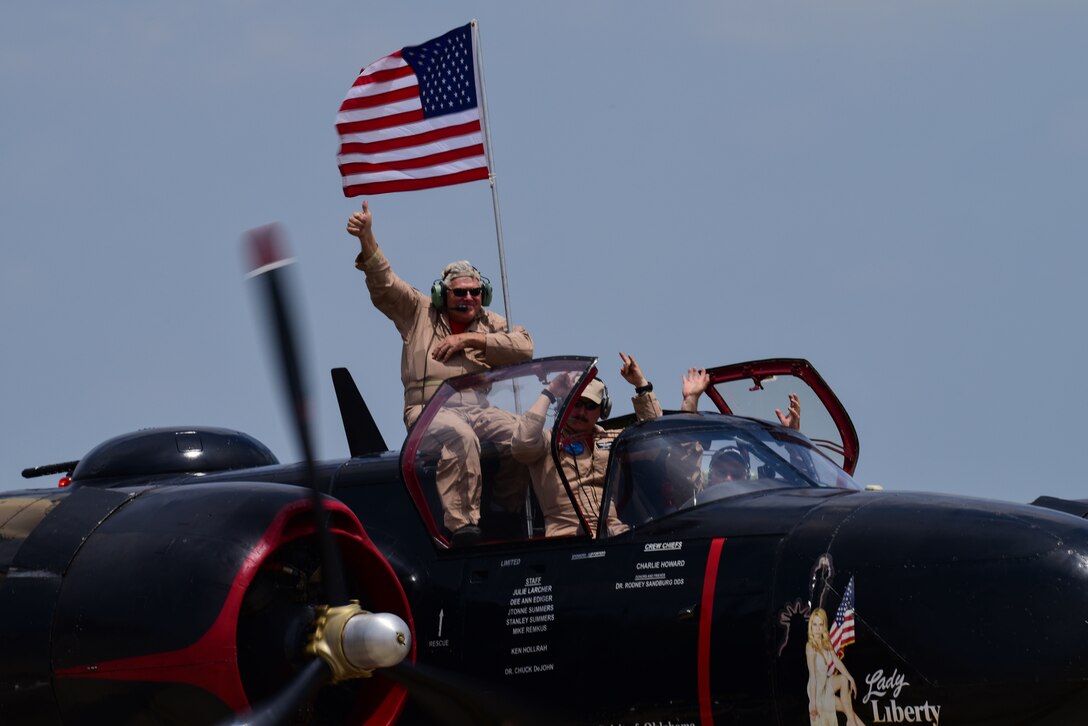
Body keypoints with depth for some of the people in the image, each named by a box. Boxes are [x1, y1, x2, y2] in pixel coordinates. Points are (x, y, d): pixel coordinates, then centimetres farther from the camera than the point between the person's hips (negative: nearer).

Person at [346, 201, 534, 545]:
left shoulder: (491, 324, 21)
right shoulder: (419, 312, 17)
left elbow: (524, 347, 4)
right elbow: (384, 283, 7)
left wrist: (470, 339, -1)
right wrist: (366, 238, -7)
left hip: (478, 409, 4)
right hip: (429, 409, -4)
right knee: (460, 437, -37)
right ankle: (462, 525, -42)